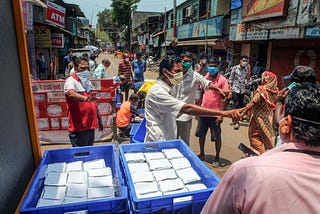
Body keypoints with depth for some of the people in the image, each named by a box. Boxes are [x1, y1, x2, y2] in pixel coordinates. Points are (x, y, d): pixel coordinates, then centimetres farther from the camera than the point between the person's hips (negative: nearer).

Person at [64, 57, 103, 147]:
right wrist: (85, 98, -52)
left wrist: (99, 119, 21)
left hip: (90, 126, 7)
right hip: (78, 127, -7)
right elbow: (71, 94, -33)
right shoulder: (71, 81, -10)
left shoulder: (88, 82, 13)